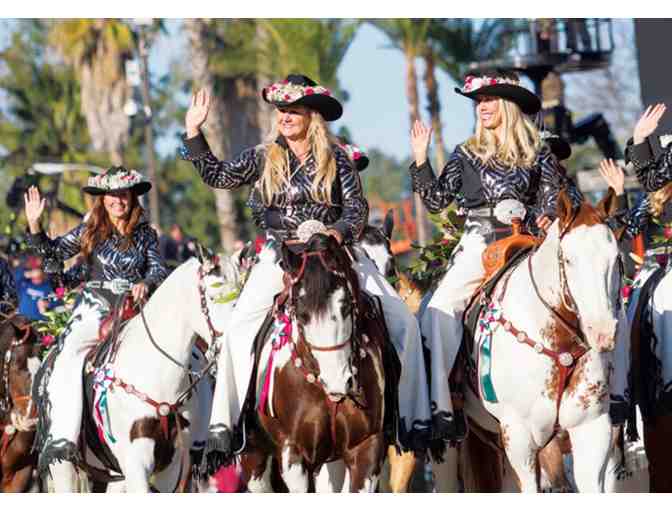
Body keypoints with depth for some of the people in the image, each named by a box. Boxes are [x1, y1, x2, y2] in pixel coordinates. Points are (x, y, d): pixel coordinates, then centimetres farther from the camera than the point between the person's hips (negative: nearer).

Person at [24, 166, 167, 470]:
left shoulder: (145, 235, 14)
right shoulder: (90, 231, 13)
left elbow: (158, 269, 6)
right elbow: (54, 254, 10)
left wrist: (146, 283, -17)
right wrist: (34, 225, -5)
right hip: (95, 309, -1)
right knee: (70, 353, -29)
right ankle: (62, 438, -35)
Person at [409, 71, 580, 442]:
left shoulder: (537, 154, 12)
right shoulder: (466, 155, 16)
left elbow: (566, 196, 13)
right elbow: (436, 200, 14)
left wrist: (552, 214, -7)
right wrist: (421, 161, 5)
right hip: (478, 245, 1)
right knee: (441, 308, -22)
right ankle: (441, 406, -25)